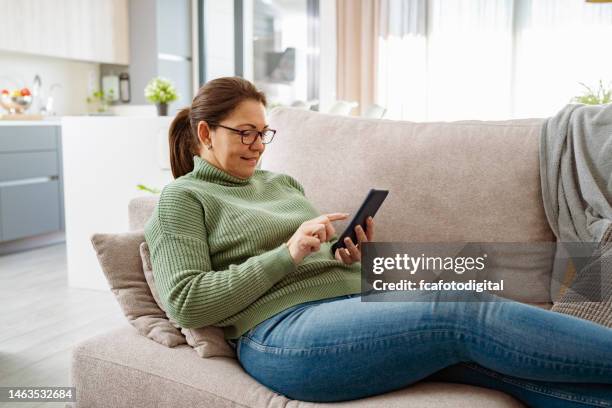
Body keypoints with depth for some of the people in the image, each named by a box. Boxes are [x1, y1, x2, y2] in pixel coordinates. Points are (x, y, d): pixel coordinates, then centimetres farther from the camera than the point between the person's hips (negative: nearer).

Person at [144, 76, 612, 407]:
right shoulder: (181, 199, 7)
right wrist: (288, 254, -13)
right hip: (283, 330, -6)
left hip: (354, 300, 7)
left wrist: (350, 254, 0)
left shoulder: (282, 182, 25)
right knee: (470, 316, -25)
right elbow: (187, 302, -6)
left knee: (511, 366, -16)